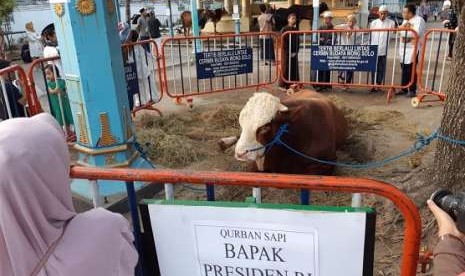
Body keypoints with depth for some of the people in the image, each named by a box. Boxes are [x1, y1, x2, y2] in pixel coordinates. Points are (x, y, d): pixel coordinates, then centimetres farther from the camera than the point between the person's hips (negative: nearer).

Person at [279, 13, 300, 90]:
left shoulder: (296, 30, 11)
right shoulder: (284, 30, -5)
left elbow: (298, 42, 13)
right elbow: (283, 42, -10)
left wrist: (296, 52, -1)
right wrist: (289, 53, -13)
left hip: (294, 53, 5)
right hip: (286, 53, -5)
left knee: (294, 69, 4)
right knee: (286, 69, -2)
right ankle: (283, 85, 7)